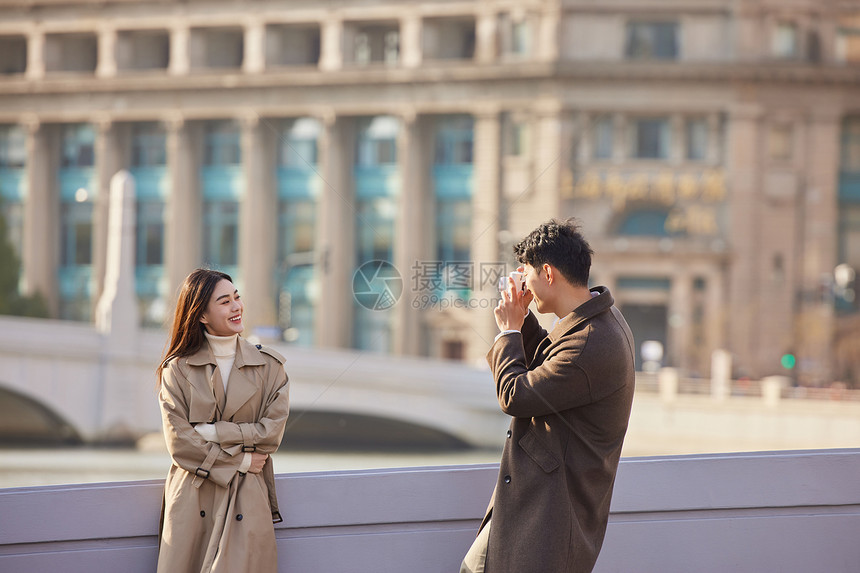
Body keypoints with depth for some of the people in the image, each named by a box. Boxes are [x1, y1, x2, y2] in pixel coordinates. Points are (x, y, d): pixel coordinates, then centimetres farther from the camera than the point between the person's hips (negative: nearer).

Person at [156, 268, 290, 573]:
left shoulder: (269, 365, 5)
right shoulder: (178, 368, 1)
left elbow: (270, 433, -4)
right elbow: (179, 443, -6)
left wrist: (211, 432, -11)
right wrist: (240, 460, -8)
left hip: (247, 501, 0)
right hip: (192, 500, 0)